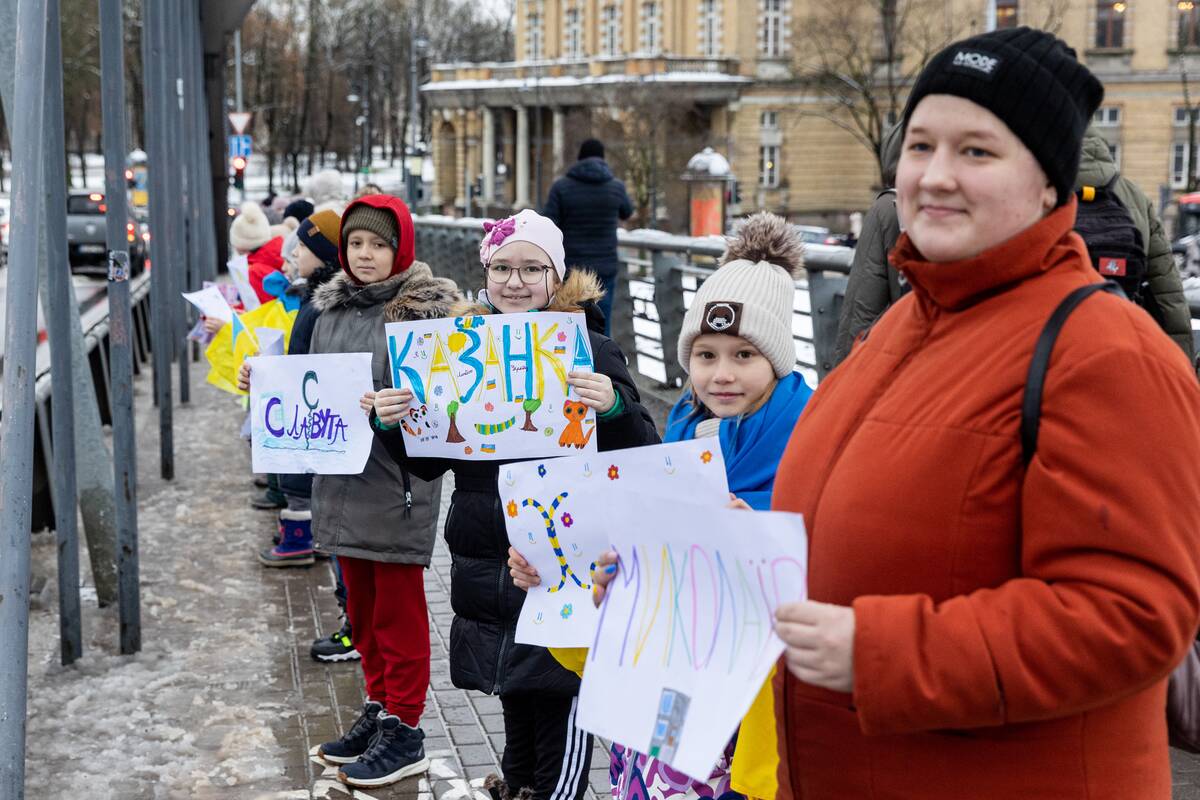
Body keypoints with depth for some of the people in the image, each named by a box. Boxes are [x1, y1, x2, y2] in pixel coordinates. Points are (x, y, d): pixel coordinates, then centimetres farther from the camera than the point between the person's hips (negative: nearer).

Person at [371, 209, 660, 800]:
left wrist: (614, 407, -30)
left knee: (560, 701, 0)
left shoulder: (590, 350, -6)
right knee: (515, 698, 18)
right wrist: (392, 424, -7)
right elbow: (428, 464, 12)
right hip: (483, 568, 4)